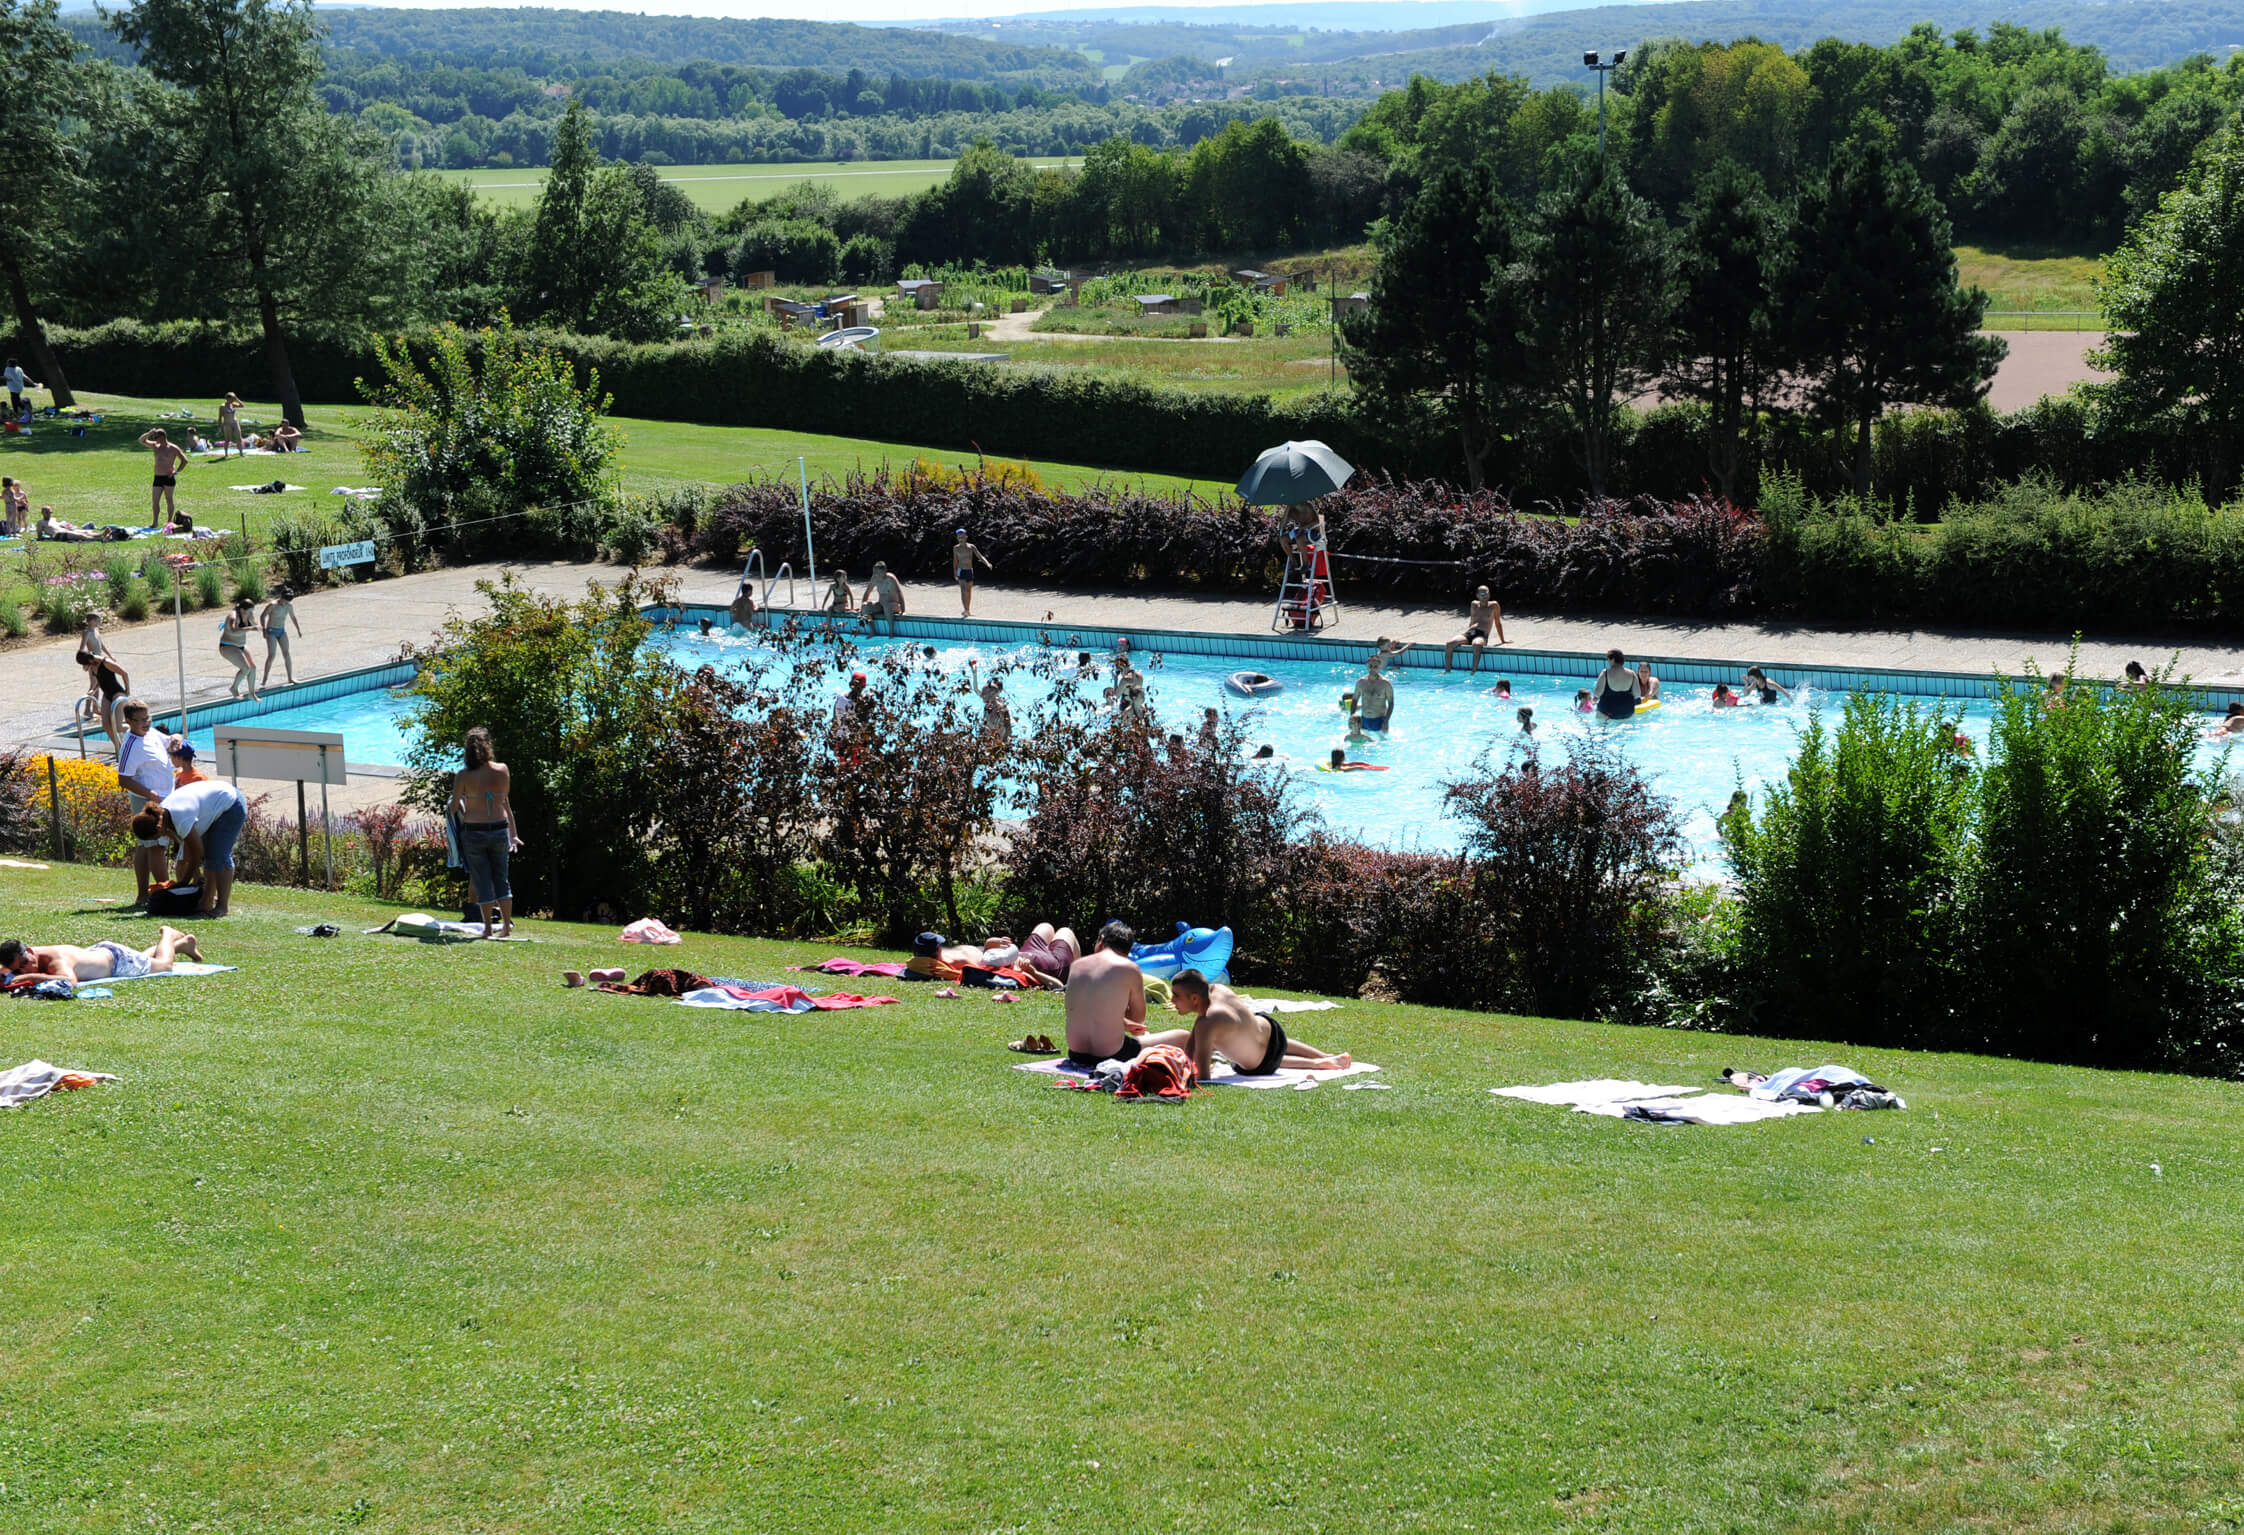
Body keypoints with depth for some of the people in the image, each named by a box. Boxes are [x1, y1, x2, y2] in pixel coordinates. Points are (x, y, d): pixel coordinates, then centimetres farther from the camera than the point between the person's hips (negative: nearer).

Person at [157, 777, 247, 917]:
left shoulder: (181, 819, -34)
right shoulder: (164, 812, -5)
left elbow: (197, 852, -22)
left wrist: (183, 882, -12)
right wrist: (196, 874, -2)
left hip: (231, 806, -10)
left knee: (219, 857, -15)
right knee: (209, 855, 8)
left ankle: (222, 906, -14)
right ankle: (207, 904, 10)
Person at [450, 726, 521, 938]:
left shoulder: (463, 776, -10)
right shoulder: (502, 771, -3)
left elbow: (454, 807, -6)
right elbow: (505, 803, 8)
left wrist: (449, 809, 18)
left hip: (474, 832, -2)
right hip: (500, 830, 2)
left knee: (482, 881, 6)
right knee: (502, 879, 14)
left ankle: (487, 927, 9)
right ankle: (507, 925, 15)